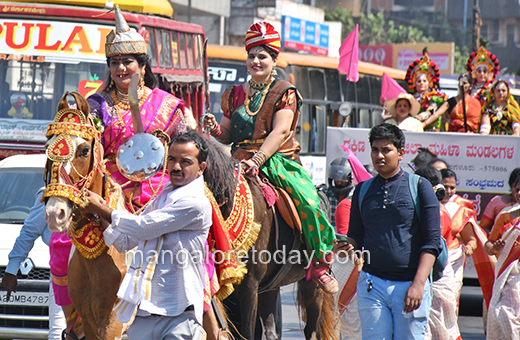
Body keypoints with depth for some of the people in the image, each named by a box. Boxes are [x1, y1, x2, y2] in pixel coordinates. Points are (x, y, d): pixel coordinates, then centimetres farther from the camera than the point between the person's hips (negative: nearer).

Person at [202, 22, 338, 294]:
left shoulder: (284, 93, 3)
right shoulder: (235, 95, 17)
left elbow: (280, 131, -10)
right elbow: (227, 136, 19)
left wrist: (257, 159, -24)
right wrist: (215, 130, -6)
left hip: (278, 160, -3)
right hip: (241, 162, 4)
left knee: (309, 202, -27)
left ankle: (320, 263, -13)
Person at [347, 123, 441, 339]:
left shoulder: (419, 187, 2)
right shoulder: (363, 190, 13)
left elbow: (432, 242, -3)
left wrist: (418, 284, -13)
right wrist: (347, 246, -7)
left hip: (410, 284, -3)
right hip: (371, 283, 3)